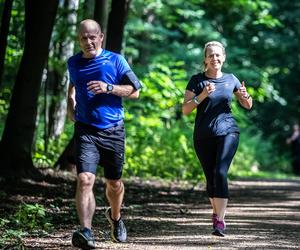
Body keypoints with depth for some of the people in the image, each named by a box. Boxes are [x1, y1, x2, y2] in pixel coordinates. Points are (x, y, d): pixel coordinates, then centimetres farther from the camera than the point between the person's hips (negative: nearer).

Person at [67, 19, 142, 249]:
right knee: (85, 180, -19)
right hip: (85, 131, 0)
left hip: (113, 130, 0)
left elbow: (134, 91, -2)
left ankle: (115, 217, 45)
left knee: (114, 183, 15)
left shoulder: (115, 61, -2)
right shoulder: (73, 63, 8)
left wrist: (108, 88, -16)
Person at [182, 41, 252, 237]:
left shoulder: (231, 79, 8)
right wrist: (202, 95, -18)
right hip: (203, 136, 1)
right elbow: (185, 110, -4)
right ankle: (217, 213, 30)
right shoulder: (197, 80, 2)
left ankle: (219, 221, -22)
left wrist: (245, 95, -6)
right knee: (210, 178, 7)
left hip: (228, 132, -1)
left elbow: (248, 105, 17)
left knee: (220, 173, -19)